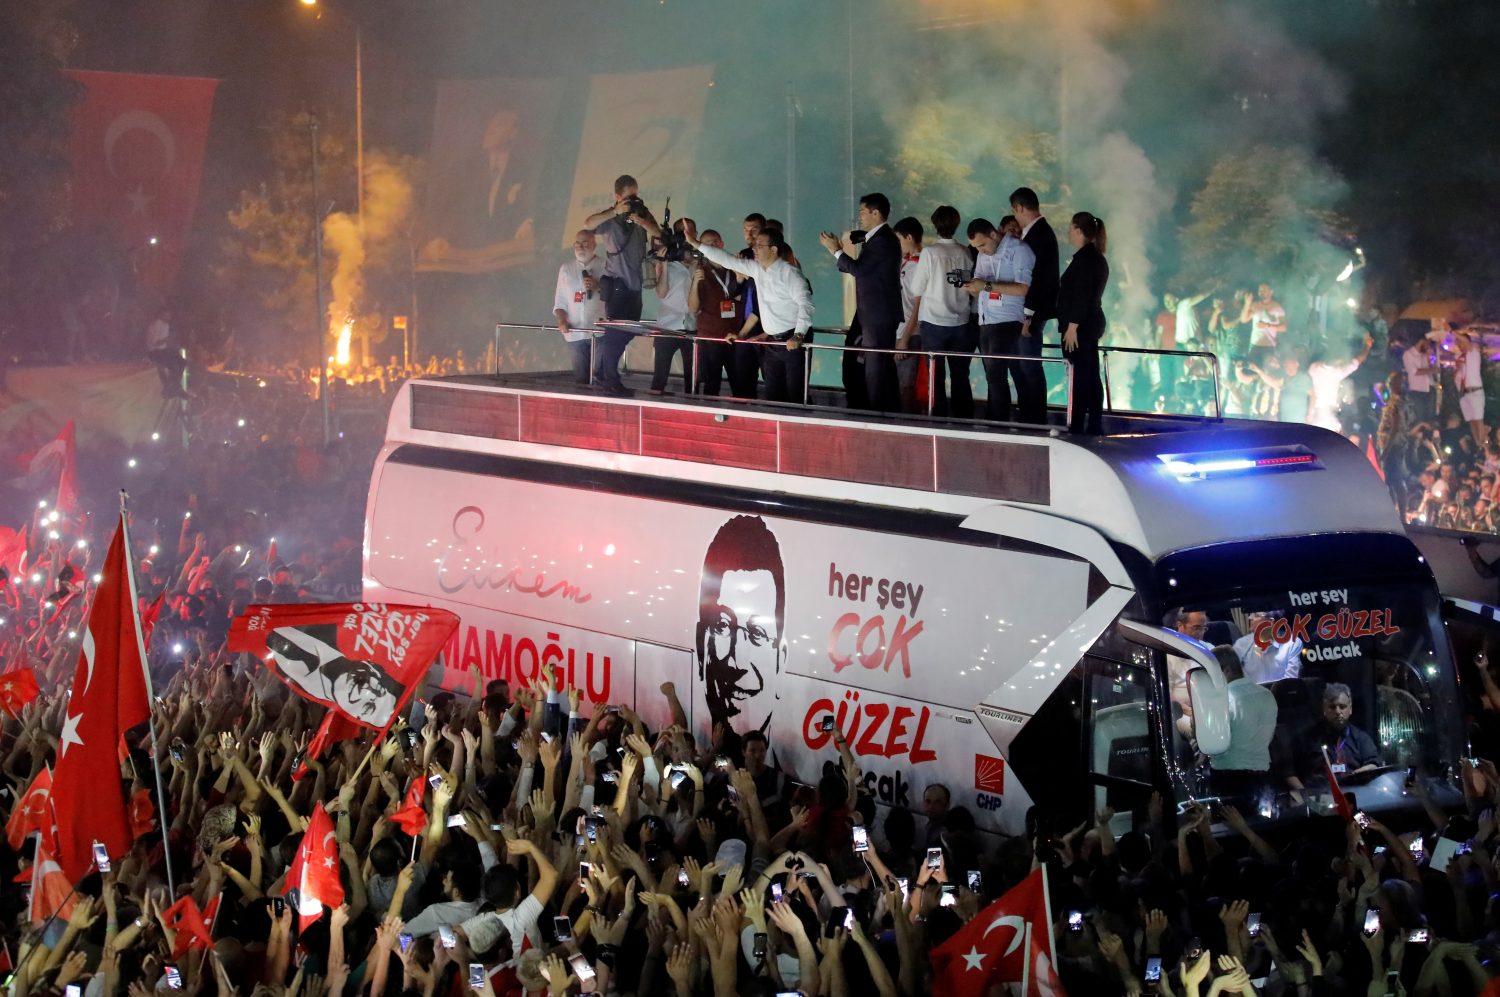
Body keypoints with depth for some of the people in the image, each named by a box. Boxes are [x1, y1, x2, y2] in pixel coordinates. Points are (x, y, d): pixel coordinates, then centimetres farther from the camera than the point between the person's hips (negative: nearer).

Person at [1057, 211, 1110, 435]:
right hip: (1092, 324, 10)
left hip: (1081, 325, -10)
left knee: (1080, 376, -9)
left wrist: (1072, 326, -20)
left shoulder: (1085, 257, -15)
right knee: (1091, 376, 12)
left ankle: (1077, 427, -9)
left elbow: (1081, 296, -20)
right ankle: (1095, 425, 15)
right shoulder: (1097, 258, 16)